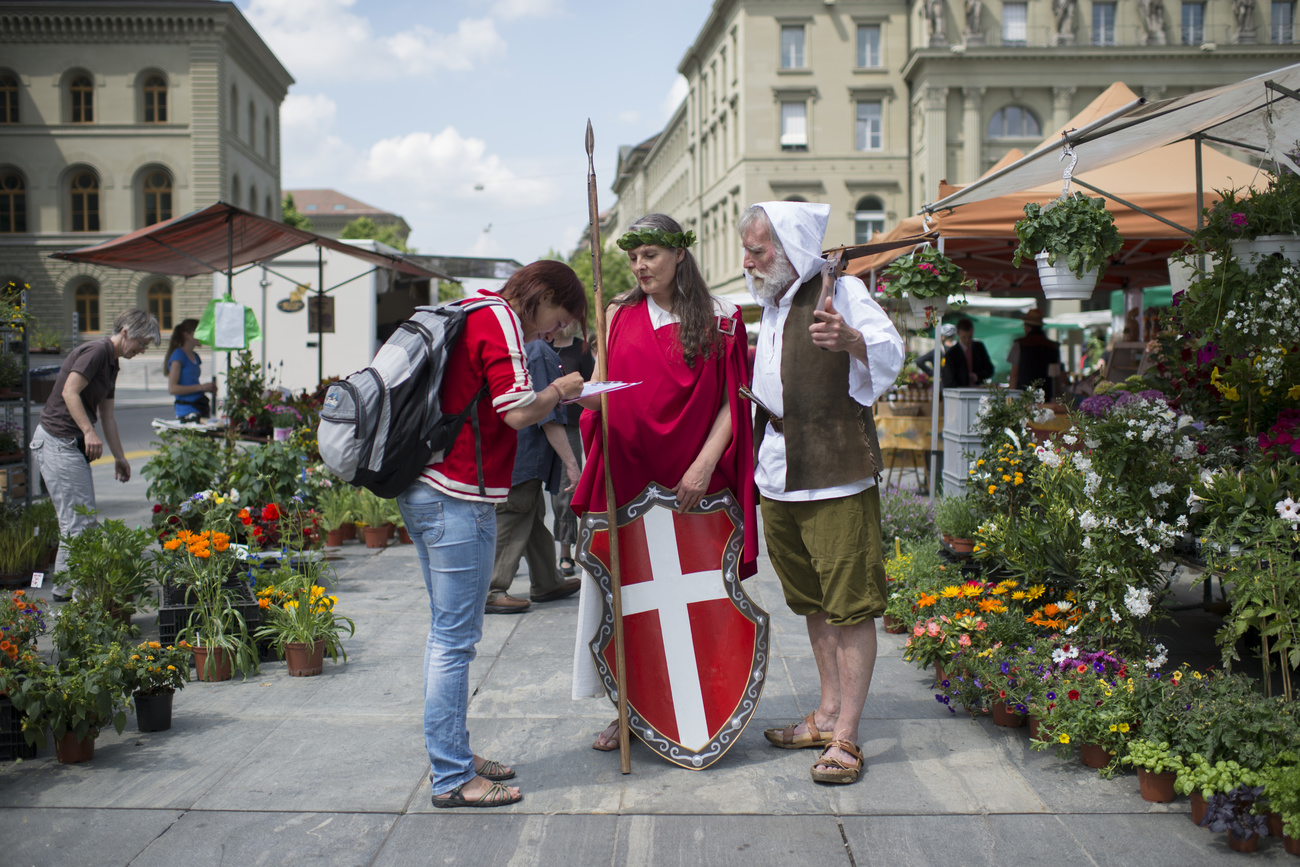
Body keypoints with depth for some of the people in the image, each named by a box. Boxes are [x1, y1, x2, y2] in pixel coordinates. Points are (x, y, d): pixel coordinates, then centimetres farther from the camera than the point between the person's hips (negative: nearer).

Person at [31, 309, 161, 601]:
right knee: (79, 521, -9)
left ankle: (67, 587, 18)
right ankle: (68, 588, -4)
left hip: (73, 444, 10)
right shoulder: (97, 350, -12)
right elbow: (69, 392, -24)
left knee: (82, 520, 12)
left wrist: (119, 457, 26)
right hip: (58, 442, -10)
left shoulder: (111, 363, 18)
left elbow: (107, 415, 24)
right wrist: (89, 432, -32)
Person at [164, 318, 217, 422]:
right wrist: (201, 387, -15)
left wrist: (208, 388, 9)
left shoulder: (195, 356, 17)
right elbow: (172, 389, -15)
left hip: (201, 408, 8)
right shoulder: (178, 355, -7)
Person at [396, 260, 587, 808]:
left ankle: (452, 757, 25)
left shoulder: (471, 315, 19)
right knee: (456, 639, -4)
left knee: (447, 633, 16)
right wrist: (559, 390, -2)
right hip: (460, 497, -10)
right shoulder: (500, 320, -10)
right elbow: (518, 412, -19)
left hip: (424, 490, 10)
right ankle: (452, 779, 3)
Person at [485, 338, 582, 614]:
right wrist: (571, 462, -17)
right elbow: (549, 416, -19)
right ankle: (489, 591, -1)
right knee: (510, 523, -5)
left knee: (534, 518, 18)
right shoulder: (540, 352, -17)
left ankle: (547, 583, 29)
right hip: (524, 457, -10)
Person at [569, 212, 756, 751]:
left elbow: (731, 402, -1)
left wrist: (705, 464, -12)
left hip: (690, 483, -2)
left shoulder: (717, 320, 2)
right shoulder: (620, 315, 11)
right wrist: (590, 397, -14)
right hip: (624, 474, 2)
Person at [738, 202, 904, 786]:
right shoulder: (770, 305, 18)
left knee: (850, 606, -6)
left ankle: (845, 737, -2)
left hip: (836, 477, -8)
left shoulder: (840, 290, -7)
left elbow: (891, 353, -23)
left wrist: (850, 338, -40)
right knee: (814, 603, 16)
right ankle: (828, 713, 27)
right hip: (779, 476, 9)